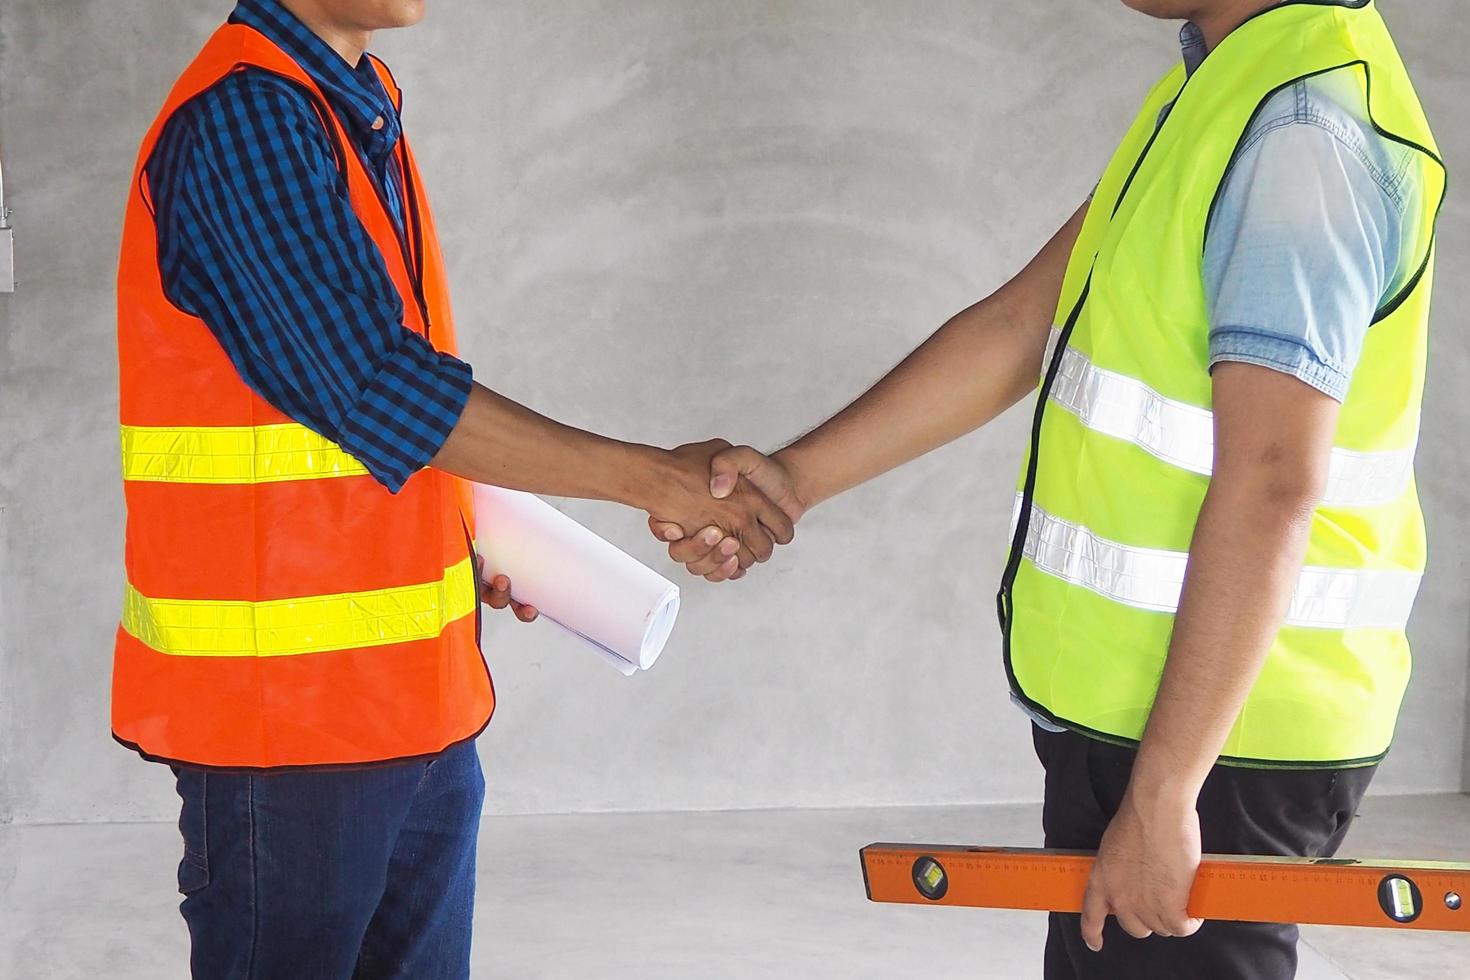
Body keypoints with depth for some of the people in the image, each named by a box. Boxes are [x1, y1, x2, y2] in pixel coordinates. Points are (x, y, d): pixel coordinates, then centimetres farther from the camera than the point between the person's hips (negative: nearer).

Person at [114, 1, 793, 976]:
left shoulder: (358, 109, 11)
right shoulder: (244, 121, -18)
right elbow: (380, 386, -23)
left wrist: (465, 533, 8)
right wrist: (653, 479, -21)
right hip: (283, 700, -9)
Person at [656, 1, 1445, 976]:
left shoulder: (1308, 124, -21)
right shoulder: (1222, 86, 10)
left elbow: (1268, 492, -26)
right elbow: (1020, 325, 11)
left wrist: (1160, 796, -25)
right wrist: (795, 478, 5)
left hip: (1213, 736, -9)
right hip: (1129, 713, 9)